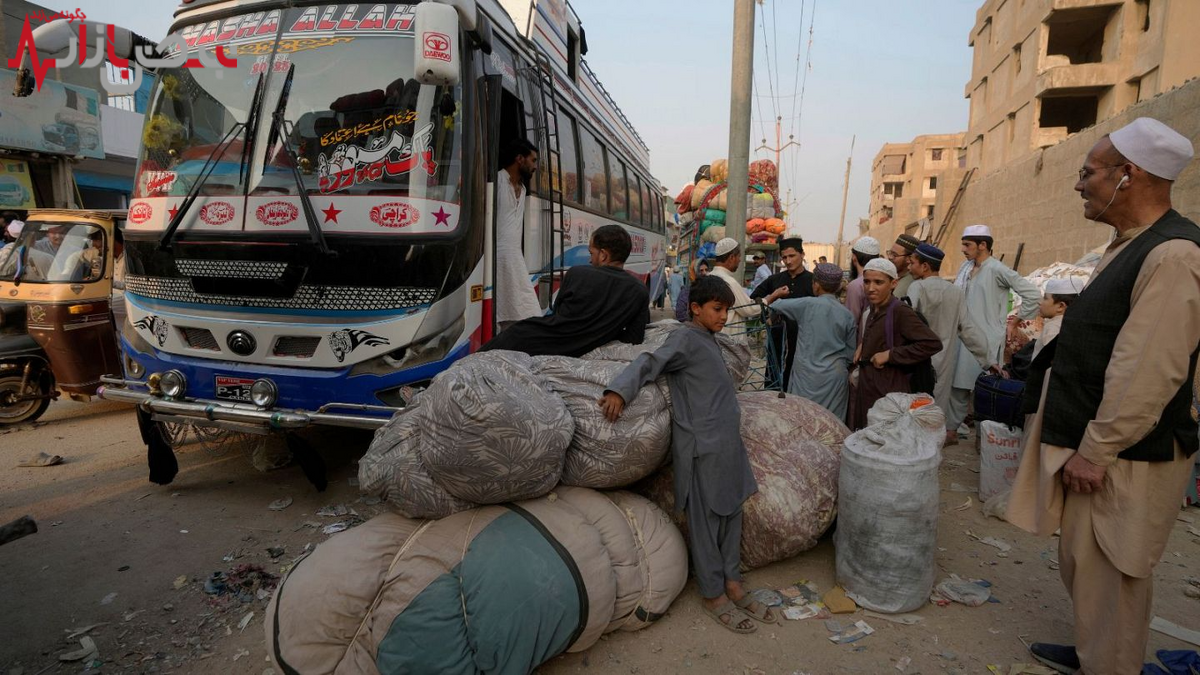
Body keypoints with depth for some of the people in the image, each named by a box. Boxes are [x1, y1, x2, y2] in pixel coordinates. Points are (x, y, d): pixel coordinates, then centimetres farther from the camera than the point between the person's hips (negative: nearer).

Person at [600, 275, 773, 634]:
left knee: (731, 513, 15)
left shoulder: (709, 341, 15)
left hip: (727, 444, 9)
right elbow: (649, 363, -22)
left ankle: (732, 584, 29)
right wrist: (619, 390, -34)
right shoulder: (685, 338, -11)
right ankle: (713, 595, 17)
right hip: (702, 447, -9)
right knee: (705, 521, 3)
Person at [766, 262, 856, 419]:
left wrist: (775, 296, 24)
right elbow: (850, 353, 7)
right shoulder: (847, 315, 2)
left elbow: (775, 305, 2)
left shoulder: (808, 304, -8)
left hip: (807, 374, -3)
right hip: (835, 377, 3)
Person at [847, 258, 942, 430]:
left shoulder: (899, 311, -16)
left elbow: (933, 343, -22)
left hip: (888, 392, -8)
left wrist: (890, 355, -21)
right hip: (866, 389, 8)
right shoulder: (874, 310, 9)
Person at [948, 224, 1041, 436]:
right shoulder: (966, 268, 9)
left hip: (987, 341, -6)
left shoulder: (997, 270, -11)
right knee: (958, 386, 10)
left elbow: (1033, 295, -11)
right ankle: (951, 429, 19)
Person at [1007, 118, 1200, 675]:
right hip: (1091, 447, 10)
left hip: (1125, 460, -10)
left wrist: (1096, 451, -20)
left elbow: (1147, 373, -25)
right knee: (1081, 563, 22)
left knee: (1111, 575, 6)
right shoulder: (1128, 246, 11)